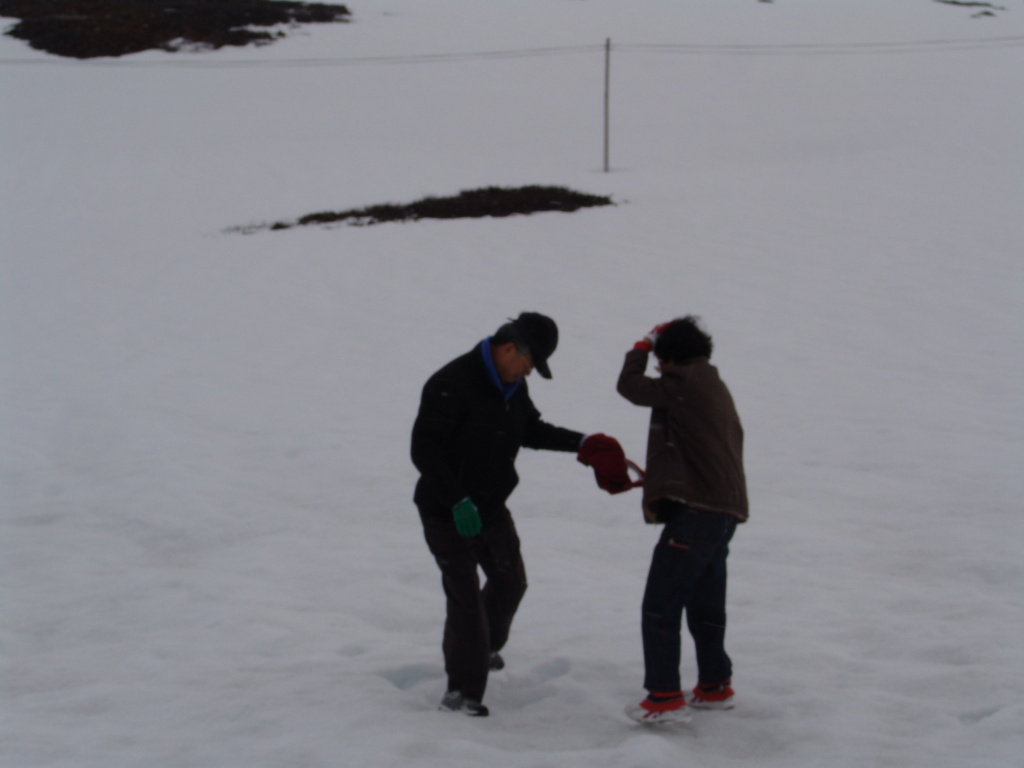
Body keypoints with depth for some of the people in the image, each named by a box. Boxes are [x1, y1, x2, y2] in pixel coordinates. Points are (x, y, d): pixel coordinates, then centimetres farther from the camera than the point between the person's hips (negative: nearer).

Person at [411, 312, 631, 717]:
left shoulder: (513, 385, 2)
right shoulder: (451, 385, -25)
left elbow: (530, 429, 19)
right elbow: (424, 449, -26)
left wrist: (579, 444, 7)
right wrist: (458, 502, -30)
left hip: (491, 506, 8)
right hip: (446, 512, -8)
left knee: (509, 581, 21)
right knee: (465, 596, -10)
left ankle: (484, 646, 48)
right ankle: (462, 690, -2)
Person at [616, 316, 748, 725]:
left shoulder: (686, 383, -10)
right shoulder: (714, 386, 19)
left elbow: (630, 385, -5)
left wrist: (643, 346, 12)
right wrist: (659, 487, 26)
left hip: (696, 511, -10)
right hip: (725, 511, 10)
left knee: (660, 607, -9)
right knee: (706, 606, 22)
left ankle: (665, 697, -12)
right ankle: (715, 686, 32)